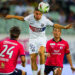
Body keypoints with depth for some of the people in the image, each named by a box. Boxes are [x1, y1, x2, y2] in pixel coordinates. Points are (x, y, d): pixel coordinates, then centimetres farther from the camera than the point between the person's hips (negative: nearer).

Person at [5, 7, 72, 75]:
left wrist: (64, 27, -13)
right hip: (32, 39, 3)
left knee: (41, 52, -31)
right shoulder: (30, 17, -12)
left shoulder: (45, 20, -16)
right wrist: (12, 16, 2)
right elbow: (22, 18, 6)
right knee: (33, 58, -1)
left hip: (41, 38, -2)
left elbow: (54, 25, -6)